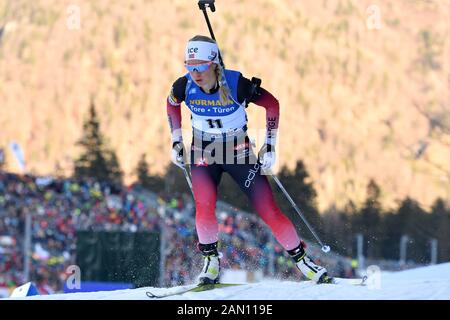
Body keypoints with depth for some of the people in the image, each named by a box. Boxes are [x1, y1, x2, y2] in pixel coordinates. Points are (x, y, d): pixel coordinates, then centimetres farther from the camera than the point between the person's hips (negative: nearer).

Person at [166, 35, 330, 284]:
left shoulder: (236, 84, -24)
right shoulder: (185, 86, -16)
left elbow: (272, 103, -9)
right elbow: (172, 104, 9)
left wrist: (270, 144, -11)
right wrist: (176, 141, 7)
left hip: (239, 152, -2)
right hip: (203, 153, 2)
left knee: (268, 211, -6)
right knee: (204, 206, -23)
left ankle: (301, 259, 10)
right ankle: (211, 261, -2)